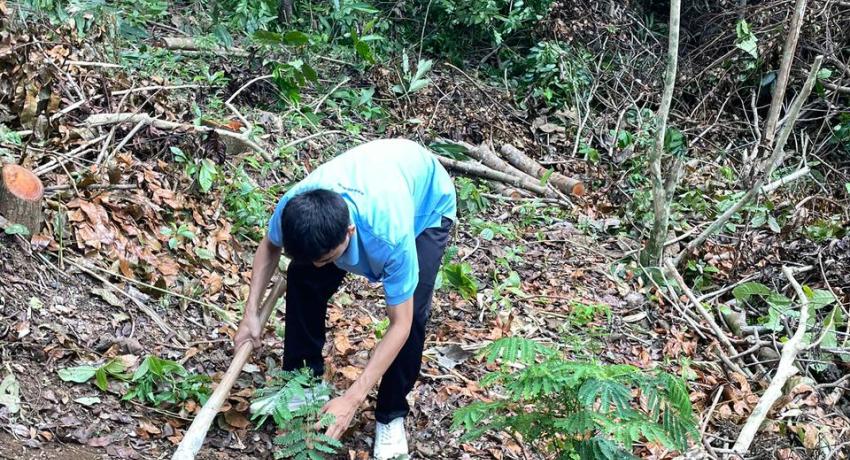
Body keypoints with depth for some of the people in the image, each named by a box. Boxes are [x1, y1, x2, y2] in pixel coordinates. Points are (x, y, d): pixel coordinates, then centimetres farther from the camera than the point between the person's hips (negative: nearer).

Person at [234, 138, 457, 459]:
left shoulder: (390, 234, -46)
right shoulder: (294, 207, -34)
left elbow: (400, 324, -35)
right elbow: (270, 246, -7)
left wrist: (352, 399, -38)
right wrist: (251, 313, -15)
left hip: (428, 203, -4)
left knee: (413, 313, -22)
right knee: (302, 279, -9)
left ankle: (391, 415, 0)